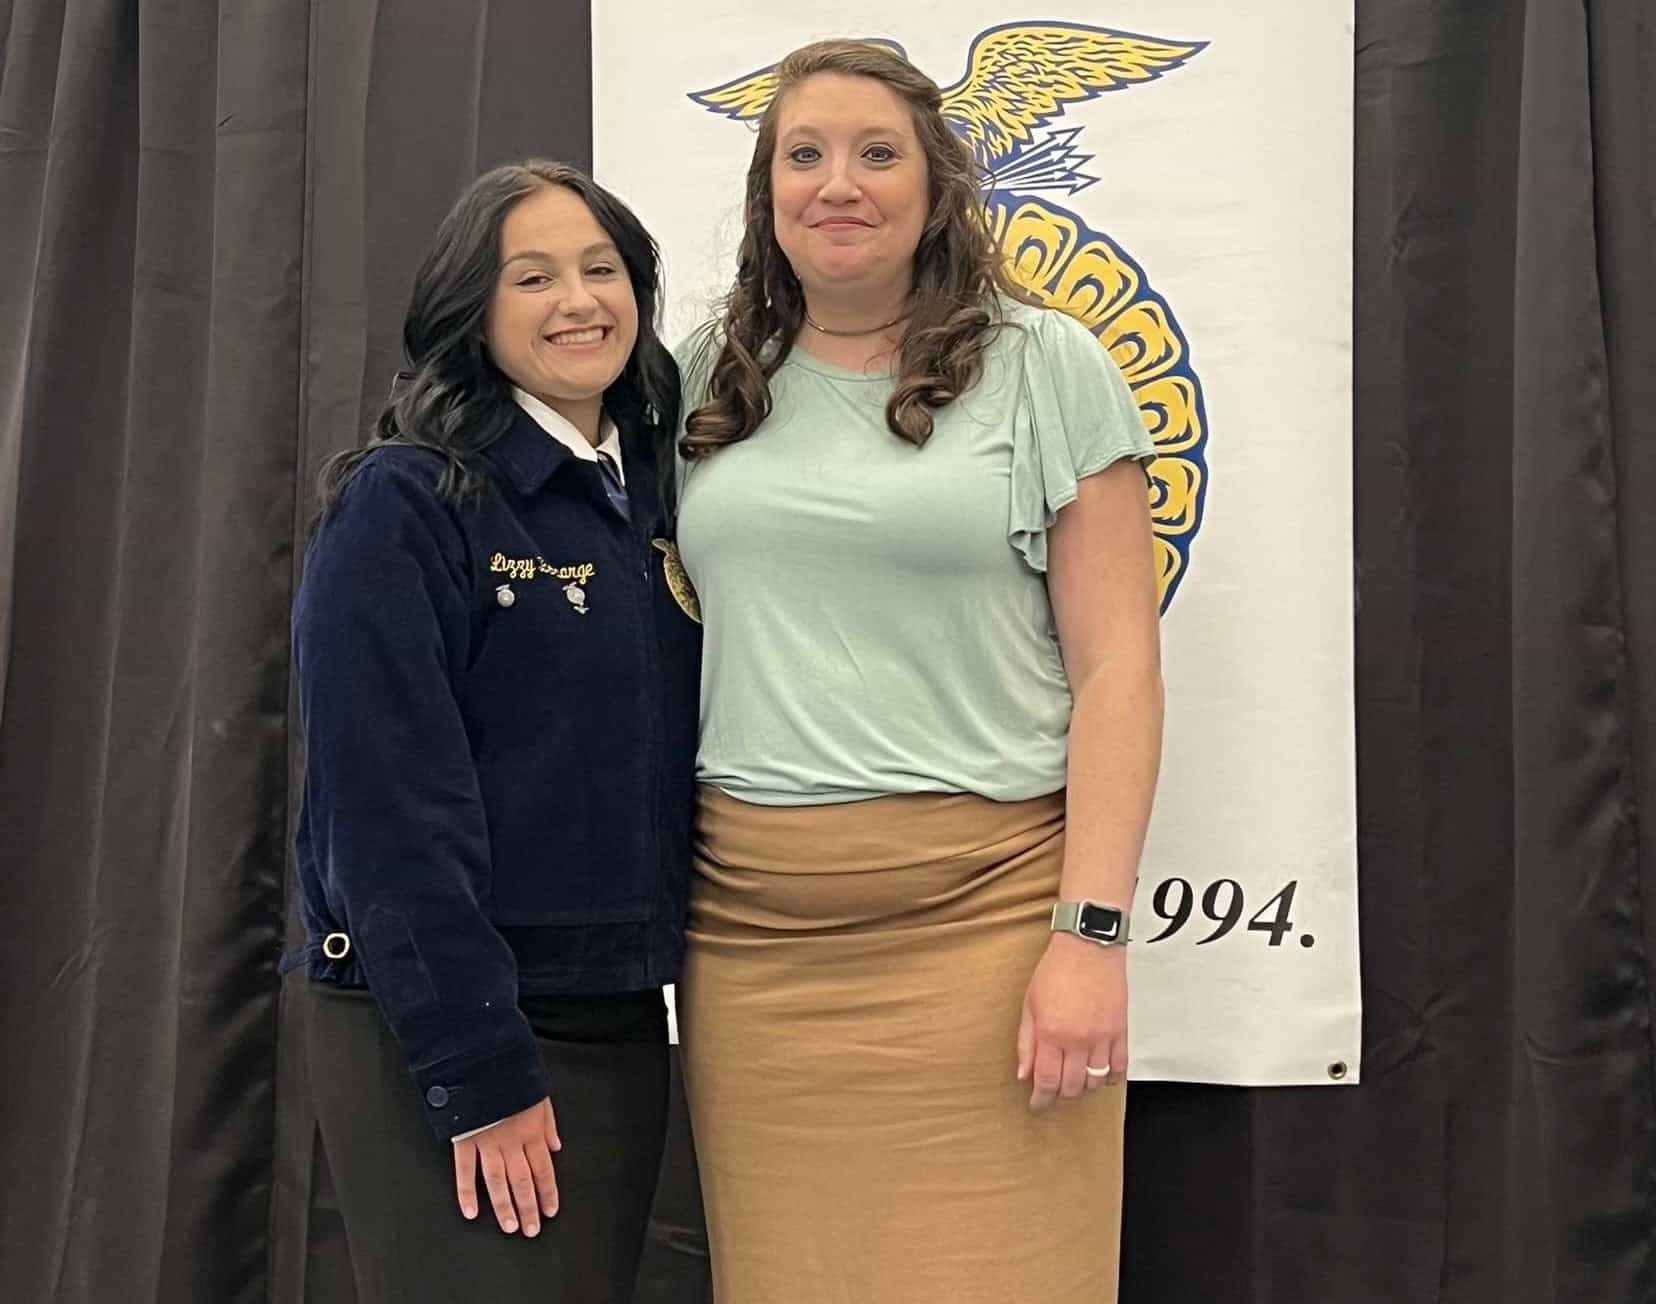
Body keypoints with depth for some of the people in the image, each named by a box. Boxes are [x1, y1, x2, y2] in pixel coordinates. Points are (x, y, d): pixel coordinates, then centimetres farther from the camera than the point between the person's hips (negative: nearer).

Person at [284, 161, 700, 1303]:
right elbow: (389, 806, -16)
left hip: (620, 1024, 6)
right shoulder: (404, 503, -11)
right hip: (440, 1032, -6)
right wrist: (481, 1069, -18)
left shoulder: (652, 503, 9)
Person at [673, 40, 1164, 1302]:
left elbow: (1116, 667, -4)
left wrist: (1091, 932, -11)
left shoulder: (1045, 367, 0)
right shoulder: (711, 379, 11)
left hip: (980, 908, -3)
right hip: (747, 920, 4)